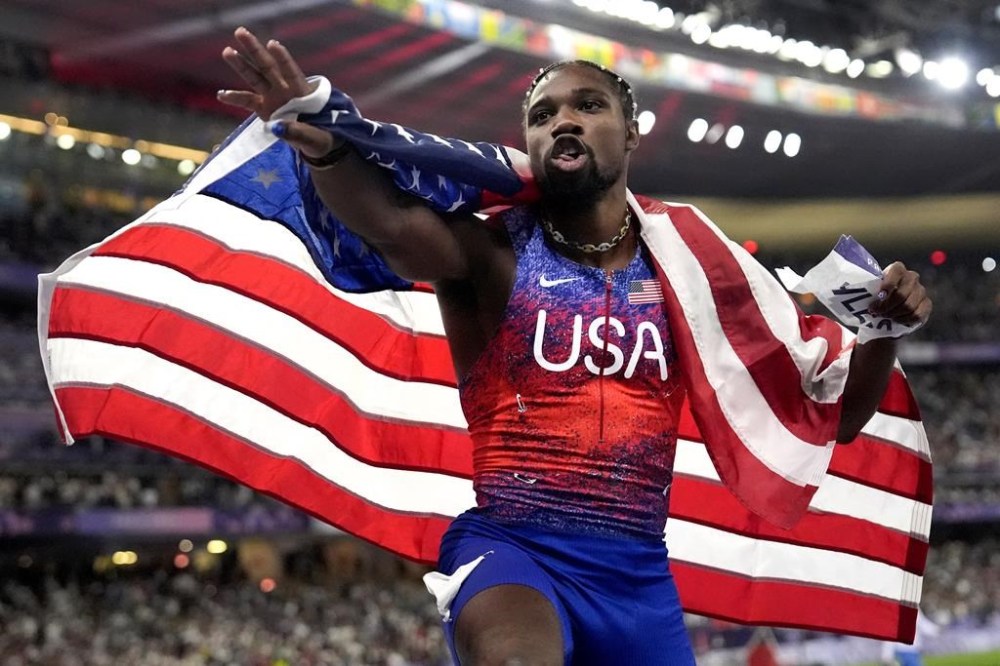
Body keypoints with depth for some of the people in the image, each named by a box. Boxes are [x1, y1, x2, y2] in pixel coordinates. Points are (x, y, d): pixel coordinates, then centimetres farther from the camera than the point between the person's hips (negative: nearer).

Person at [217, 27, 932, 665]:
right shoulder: (495, 252, 0)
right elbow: (393, 223, -24)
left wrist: (883, 330, -5)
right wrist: (325, 145, -44)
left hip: (640, 574, 5)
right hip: (509, 547, -4)